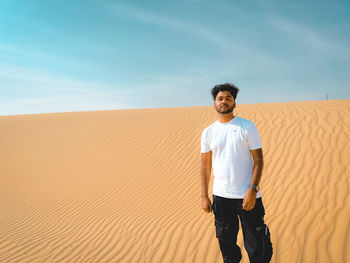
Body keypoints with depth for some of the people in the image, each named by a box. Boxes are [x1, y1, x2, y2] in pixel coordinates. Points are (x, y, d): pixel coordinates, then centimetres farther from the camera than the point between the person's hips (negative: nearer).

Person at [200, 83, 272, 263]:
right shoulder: (208, 132, 6)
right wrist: (204, 196, 6)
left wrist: (253, 190, -14)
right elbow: (205, 165, 9)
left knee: (255, 247, 3)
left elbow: (258, 160, -4)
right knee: (226, 243, 14)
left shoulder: (248, 127, -1)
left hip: (247, 196, -2)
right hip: (220, 196, 3)